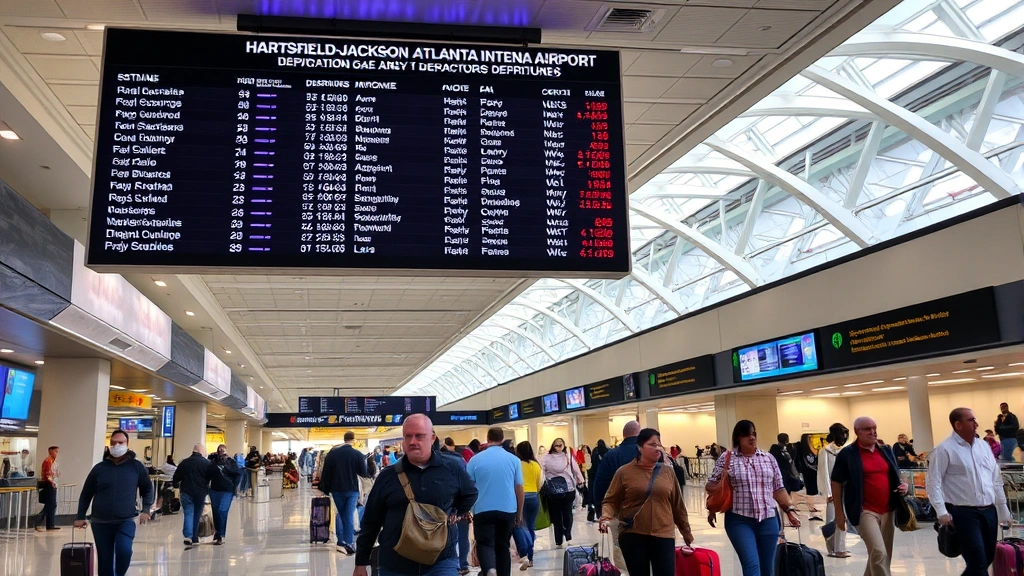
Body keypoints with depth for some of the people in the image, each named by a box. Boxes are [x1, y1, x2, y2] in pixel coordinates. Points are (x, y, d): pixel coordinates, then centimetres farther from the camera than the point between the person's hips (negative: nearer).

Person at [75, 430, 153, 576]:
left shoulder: (136, 466, 0)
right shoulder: (99, 468, 2)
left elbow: (147, 488, 12)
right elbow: (86, 494, 11)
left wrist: (145, 509, 3)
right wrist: (80, 517, 8)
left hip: (126, 521, -2)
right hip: (100, 522, 2)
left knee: (124, 551, -23)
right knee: (104, 561, 6)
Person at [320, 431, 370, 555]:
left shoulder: (333, 452, -1)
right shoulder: (357, 454, -9)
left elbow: (326, 472, -1)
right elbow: (363, 473, -6)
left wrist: (325, 488, 6)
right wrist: (367, 475, 16)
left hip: (336, 489, 2)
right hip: (352, 489, -2)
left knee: (340, 514, 15)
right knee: (350, 516, 1)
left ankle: (341, 541, 13)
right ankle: (349, 543, -5)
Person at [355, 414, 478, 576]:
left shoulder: (452, 470, 1)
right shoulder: (388, 476, 1)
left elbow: (471, 493, 21)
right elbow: (370, 522, 6)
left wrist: (455, 515, 8)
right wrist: (361, 562, 6)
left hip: (442, 562, -1)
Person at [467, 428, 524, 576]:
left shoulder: (475, 459, -2)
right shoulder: (513, 459, 0)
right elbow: (519, 489, 3)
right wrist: (519, 513, 13)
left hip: (483, 510, -2)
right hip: (508, 510, 2)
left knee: (485, 544, 0)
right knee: (503, 545, 14)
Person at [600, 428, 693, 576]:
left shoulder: (668, 472, 5)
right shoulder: (624, 472, -2)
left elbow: (677, 505, 11)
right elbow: (611, 501, 2)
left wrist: (687, 534, 16)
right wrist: (605, 518, -17)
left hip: (663, 536, 2)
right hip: (633, 536, -1)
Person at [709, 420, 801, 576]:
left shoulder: (768, 458, 10)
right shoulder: (726, 458, -1)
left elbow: (778, 489, 12)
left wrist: (790, 509, 5)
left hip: (768, 520, 4)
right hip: (739, 521, -4)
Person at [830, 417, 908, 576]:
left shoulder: (886, 451, 11)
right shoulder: (847, 454, -6)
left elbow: (895, 477, 23)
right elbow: (837, 483, -4)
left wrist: (903, 485, -1)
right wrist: (839, 512, -7)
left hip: (888, 510, 6)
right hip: (865, 511, -6)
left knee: (884, 555, 13)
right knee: (879, 553, -18)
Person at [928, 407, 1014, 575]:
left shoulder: (983, 446, 12)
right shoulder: (944, 449, -9)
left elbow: (996, 480, 17)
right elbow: (934, 483, -13)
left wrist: (1003, 509, 17)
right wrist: (942, 512, -20)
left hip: (989, 511, 7)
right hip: (964, 513, -7)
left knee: (988, 559, 13)